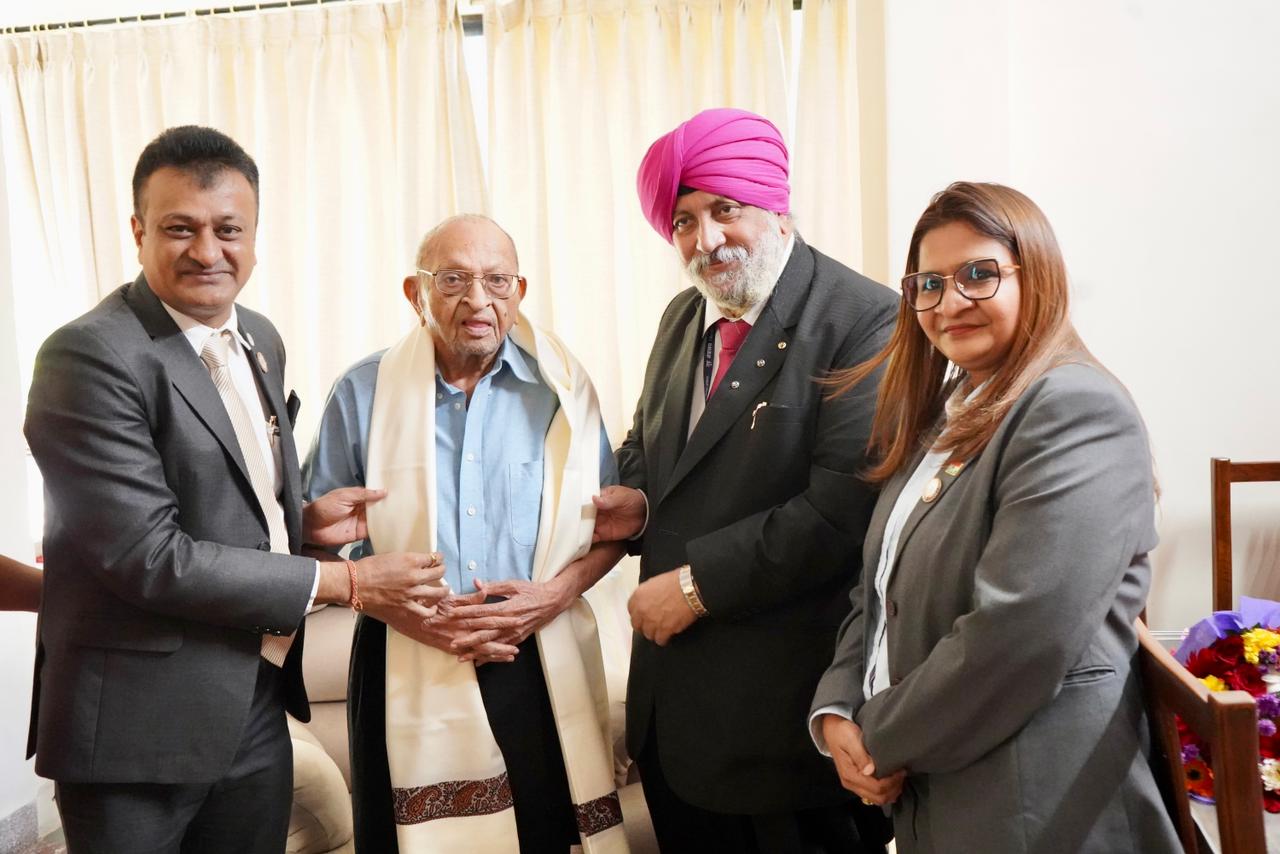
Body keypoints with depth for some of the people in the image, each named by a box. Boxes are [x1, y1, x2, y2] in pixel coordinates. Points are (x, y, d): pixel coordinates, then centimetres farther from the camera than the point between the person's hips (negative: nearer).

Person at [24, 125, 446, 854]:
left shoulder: (260, 339, 7)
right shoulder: (90, 355, -17)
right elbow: (149, 555, -21)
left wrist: (302, 520, -3)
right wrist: (343, 582, -17)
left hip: (258, 705, 7)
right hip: (139, 722, -7)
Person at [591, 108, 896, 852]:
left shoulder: (865, 321, -15)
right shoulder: (683, 317, 10)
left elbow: (844, 507, -23)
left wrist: (698, 581, -18)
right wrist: (640, 500, -2)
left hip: (790, 699, -7)